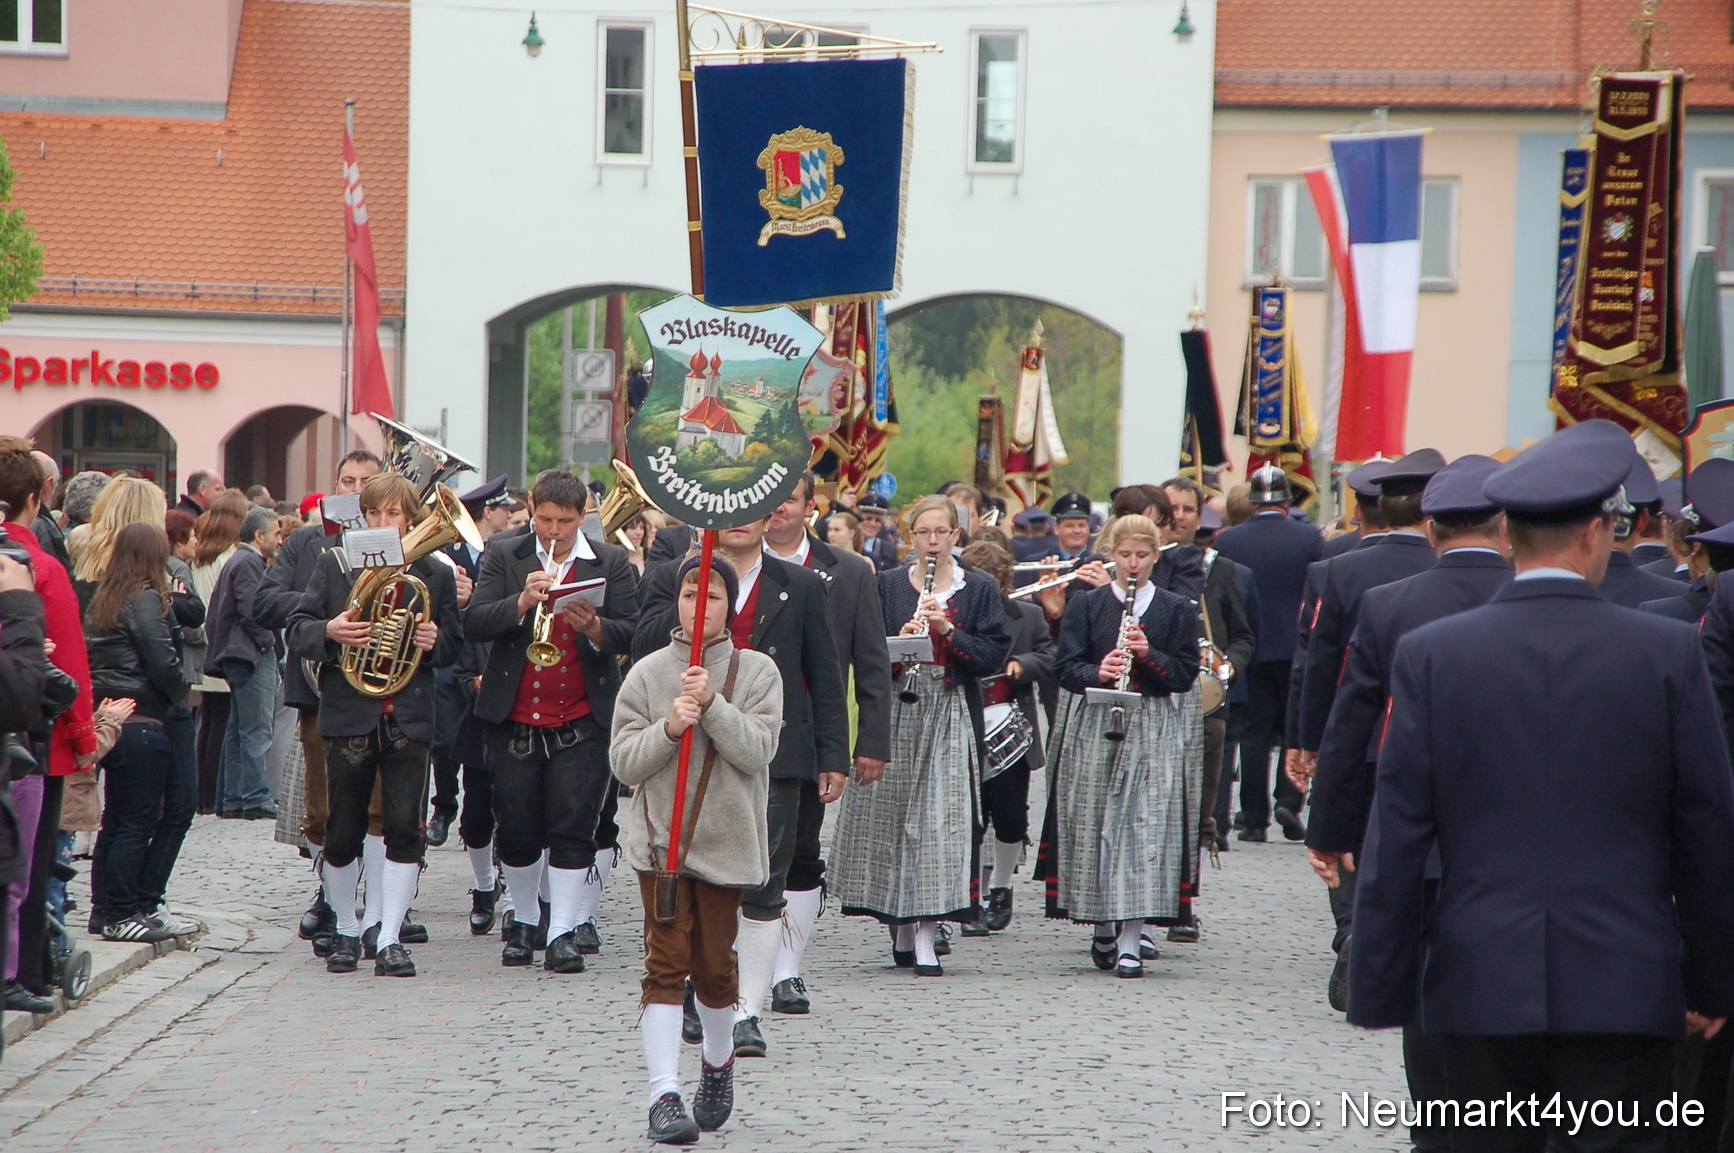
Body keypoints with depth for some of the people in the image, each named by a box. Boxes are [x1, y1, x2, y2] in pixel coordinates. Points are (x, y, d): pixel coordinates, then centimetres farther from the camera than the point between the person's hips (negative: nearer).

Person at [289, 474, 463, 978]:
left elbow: (453, 646, 14)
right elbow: (296, 629, 2)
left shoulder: (435, 576, 8)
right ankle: (346, 932, 22)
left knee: (405, 829, -7)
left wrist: (434, 642, -9)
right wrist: (328, 631, -19)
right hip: (349, 714, 0)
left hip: (409, 719, 0)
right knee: (343, 834, 5)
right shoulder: (334, 566, 5)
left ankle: (389, 939, -2)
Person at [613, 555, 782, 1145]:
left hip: (728, 842, 1)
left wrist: (713, 705, -21)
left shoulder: (757, 672, 1)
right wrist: (668, 728, -18)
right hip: (659, 838, -1)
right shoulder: (648, 673, 2)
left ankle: (718, 1062, 39)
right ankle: (664, 1095, -14)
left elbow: (757, 750, -11)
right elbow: (624, 762, -2)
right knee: (667, 963, -9)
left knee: (714, 964, 11)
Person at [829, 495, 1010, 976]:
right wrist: (899, 641, -13)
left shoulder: (979, 590, 7)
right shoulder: (886, 586, 9)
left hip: (952, 717, -1)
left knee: (940, 818, -9)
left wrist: (948, 631, -13)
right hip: (894, 714, 1)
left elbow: (995, 655, 0)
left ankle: (926, 938, -11)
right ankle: (901, 929, 12)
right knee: (892, 813, 0)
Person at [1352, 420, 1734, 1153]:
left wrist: (1380, 989, 3)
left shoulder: (1430, 654, -2)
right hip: (1626, 992, -1)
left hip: (1479, 985, 1)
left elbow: (1395, 840, -2)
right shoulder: (1668, 653, -4)